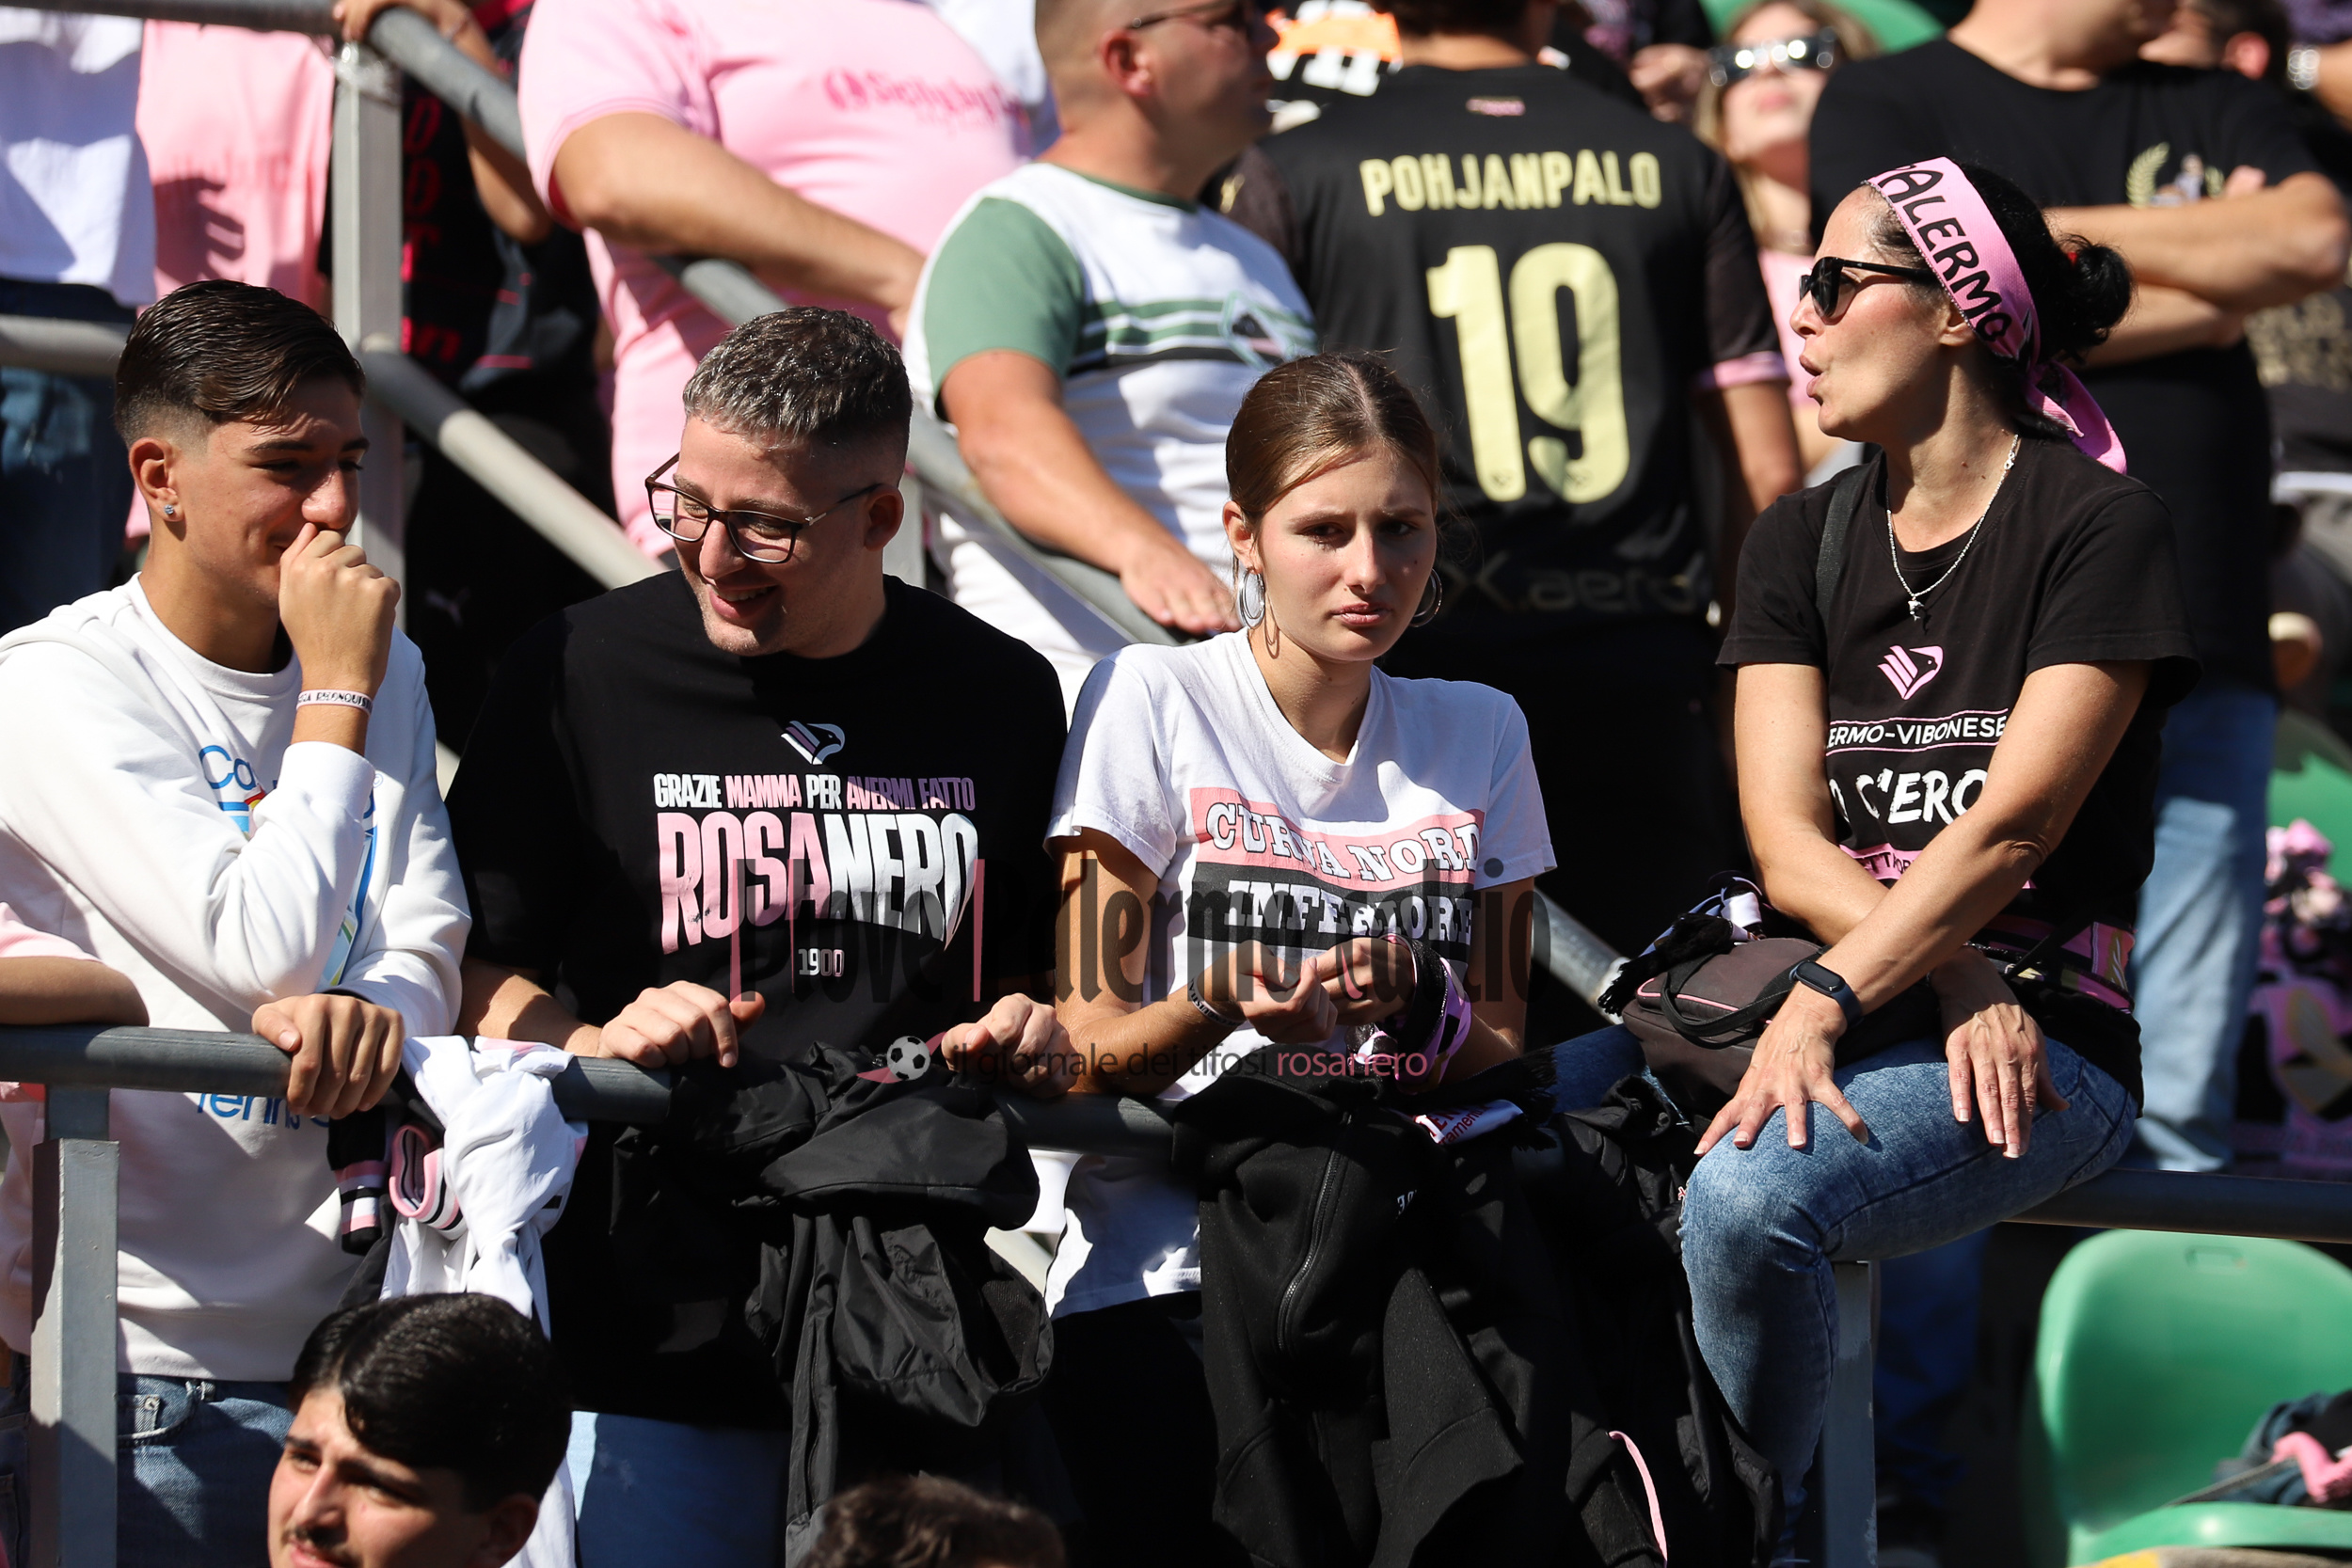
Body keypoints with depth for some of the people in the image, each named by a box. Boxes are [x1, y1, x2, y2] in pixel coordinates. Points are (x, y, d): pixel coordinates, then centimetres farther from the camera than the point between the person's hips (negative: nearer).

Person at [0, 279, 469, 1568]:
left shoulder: (384, 678, 13)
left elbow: (432, 960, 5)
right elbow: (269, 951, -17)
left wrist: (365, 1012, -19)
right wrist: (337, 695, -10)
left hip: (330, 1317, 5)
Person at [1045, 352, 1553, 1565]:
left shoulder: (1477, 735, 13)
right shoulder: (1151, 702, 1)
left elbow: (1503, 1047, 13)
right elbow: (1084, 1053, 1)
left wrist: (1419, 1011, -10)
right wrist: (1224, 1007, -20)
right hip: (1165, 1271, -2)